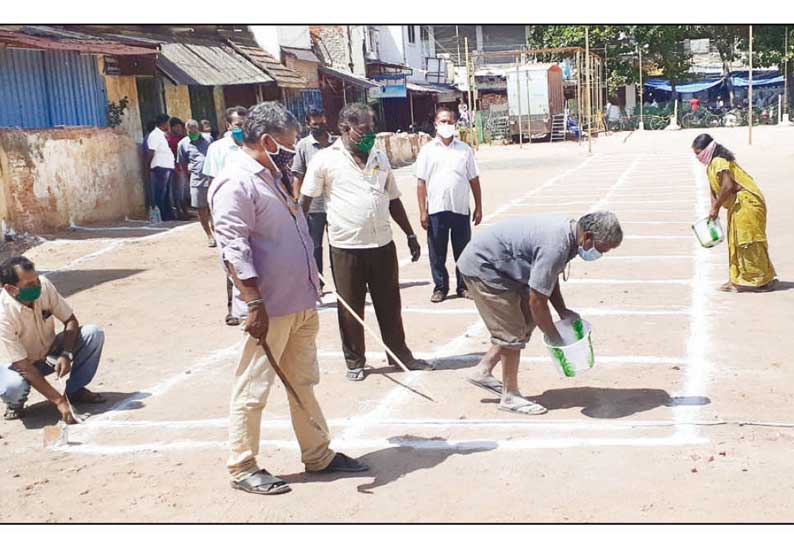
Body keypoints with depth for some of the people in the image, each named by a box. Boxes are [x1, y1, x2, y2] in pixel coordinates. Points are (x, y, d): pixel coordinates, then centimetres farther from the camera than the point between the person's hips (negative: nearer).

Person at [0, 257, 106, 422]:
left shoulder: (43, 285, -21)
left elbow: (71, 321, -7)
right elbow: (24, 367, -31)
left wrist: (66, 355, -25)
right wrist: (59, 401, -33)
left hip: (50, 353, 5)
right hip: (18, 363, -4)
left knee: (94, 334, -18)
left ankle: (75, 391, 0)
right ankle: (15, 404, 1)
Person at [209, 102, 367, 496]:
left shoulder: (270, 177, 17)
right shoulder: (235, 183, -14)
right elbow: (234, 248, -22)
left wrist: (311, 284, 27)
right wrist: (255, 303, -25)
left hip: (301, 303, 10)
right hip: (270, 308, -10)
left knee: (304, 383, 17)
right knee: (252, 390, 2)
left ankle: (318, 455, 29)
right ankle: (242, 468, 15)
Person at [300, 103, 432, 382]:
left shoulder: (380, 157, 11)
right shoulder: (325, 159, -5)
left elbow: (394, 200, 17)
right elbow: (304, 201, -3)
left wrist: (411, 235, 16)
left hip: (383, 244, 4)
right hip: (346, 247, -4)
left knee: (390, 304, 13)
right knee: (350, 308, 8)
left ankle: (399, 353, 27)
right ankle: (354, 361, 22)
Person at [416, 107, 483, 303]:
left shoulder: (464, 149, 7)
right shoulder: (427, 150, 3)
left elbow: (474, 180, 9)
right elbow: (421, 182, 0)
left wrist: (478, 207, 6)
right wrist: (422, 211, -5)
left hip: (461, 209, 1)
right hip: (436, 210, -1)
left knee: (463, 250, 8)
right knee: (437, 252, 5)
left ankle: (464, 286, 20)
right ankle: (440, 287, 17)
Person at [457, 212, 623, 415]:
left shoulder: (567, 229, 0)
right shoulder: (556, 246, -31)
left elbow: (549, 277, 16)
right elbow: (536, 301, -25)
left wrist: (562, 310, 7)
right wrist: (554, 337, -11)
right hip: (481, 266, -10)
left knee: (527, 321, 14)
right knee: (512, 333, -6)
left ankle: (483, 371, 21)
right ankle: (510, 396, 9)